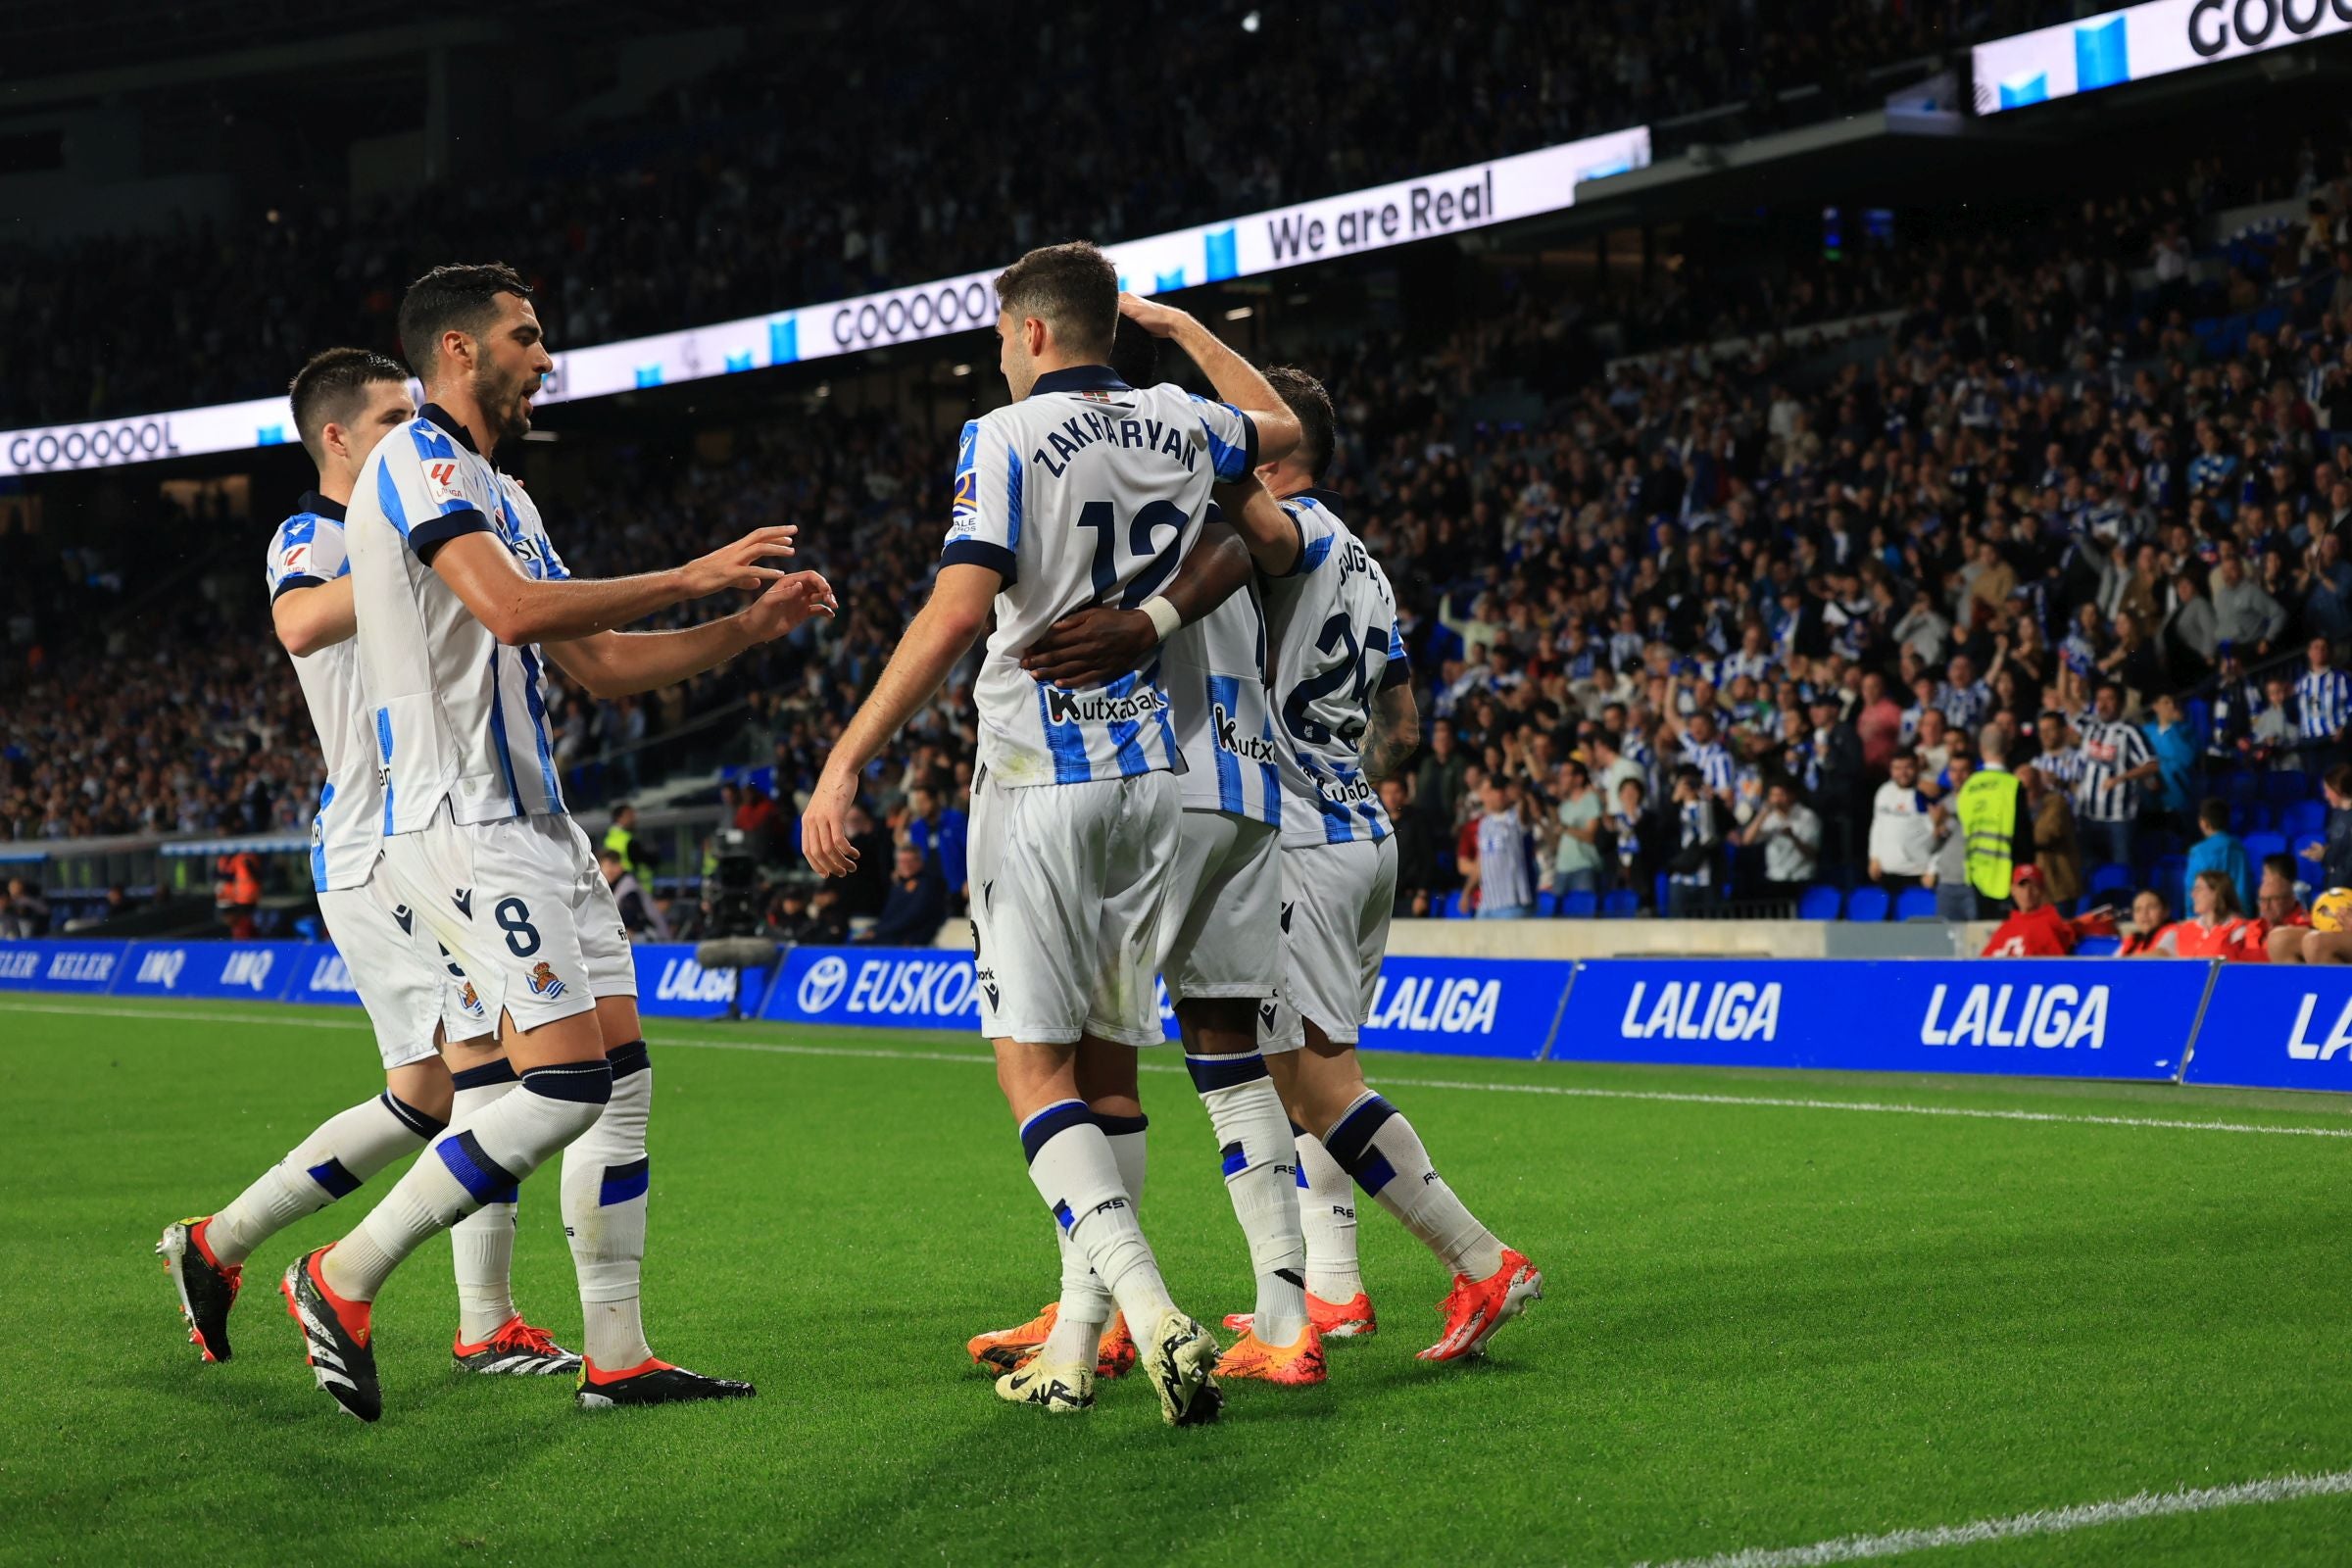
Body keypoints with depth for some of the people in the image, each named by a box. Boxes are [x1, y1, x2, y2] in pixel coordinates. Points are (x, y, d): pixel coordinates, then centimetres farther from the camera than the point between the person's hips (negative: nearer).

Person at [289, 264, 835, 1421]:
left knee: (623, 1078, 6)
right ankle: (343, 1283, -4)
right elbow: (513, 610, -25)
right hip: (462, 825, -10)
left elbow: (600, 665, 22)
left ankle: (616, 1356, 9)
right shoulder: (416, 465, -9)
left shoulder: (501, 494, 22)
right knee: (563, 1085, -16)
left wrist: (747, 628, 11)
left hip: (535, 823, 10)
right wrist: (688, 576, -19)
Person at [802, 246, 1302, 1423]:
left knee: (1035, 1067, -6)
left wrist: (845, 765, -18)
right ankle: (1075, 1349, 14)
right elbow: (1280, 425, 32)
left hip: (1040, 781, -6)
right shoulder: (1177, 425, 8)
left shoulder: (1005, 440, -9)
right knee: (1107, 1065, 11)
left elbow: (954, 616, -20)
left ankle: (1151, 1312, -24)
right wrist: (1180, 325, 42)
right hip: (1155, 775, 6)